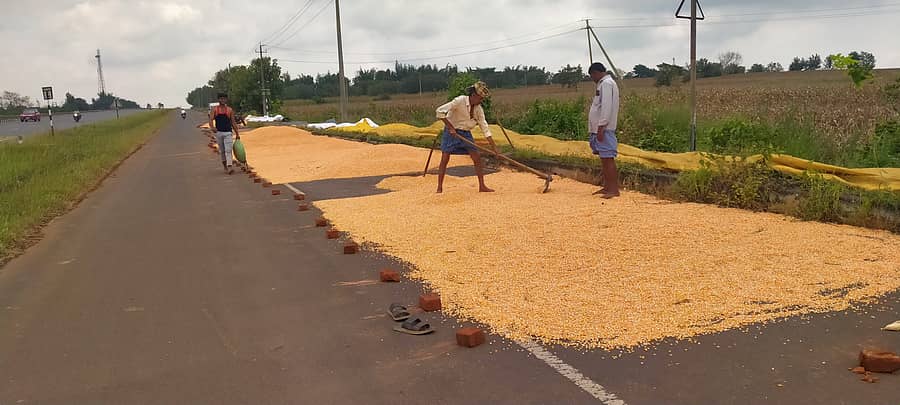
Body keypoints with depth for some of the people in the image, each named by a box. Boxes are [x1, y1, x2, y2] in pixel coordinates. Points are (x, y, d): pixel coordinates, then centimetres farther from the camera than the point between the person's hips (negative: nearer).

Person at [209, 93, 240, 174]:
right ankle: (225, 166, 24)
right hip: (219, 132, 1)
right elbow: (211, 120, -5)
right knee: (222, 151, 10)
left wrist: (237, 134, 8)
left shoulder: (230, 110, 6)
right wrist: (212, 127, -26)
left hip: (228, 132, -1)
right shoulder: (215, 109, 5)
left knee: (228, 150, -13)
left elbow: (233, 123, 9)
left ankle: (229, 167, -23)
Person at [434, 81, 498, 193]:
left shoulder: (479, 108, -3)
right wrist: (450, 127, -23)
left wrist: (493, 145, -5)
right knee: (445, 159, -8)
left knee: (477, 157, 0)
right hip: (451, 132, -6)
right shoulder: (460, 101, -20)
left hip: (466, 133, 6)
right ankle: (439, 188, -1)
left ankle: (482, 186, 8)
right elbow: (440, 111, -24)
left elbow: (484, 127, 0)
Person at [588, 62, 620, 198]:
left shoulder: (606, 84, -12)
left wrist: (601, 127, -22)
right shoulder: (604, 83, 19)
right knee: (604, 158, 14)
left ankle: (614, 189, -7)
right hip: (601, 128, 10)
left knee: (607, 158, -9)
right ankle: (607, 187, 21)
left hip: (604, 129, -10)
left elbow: (606, 107, -20)